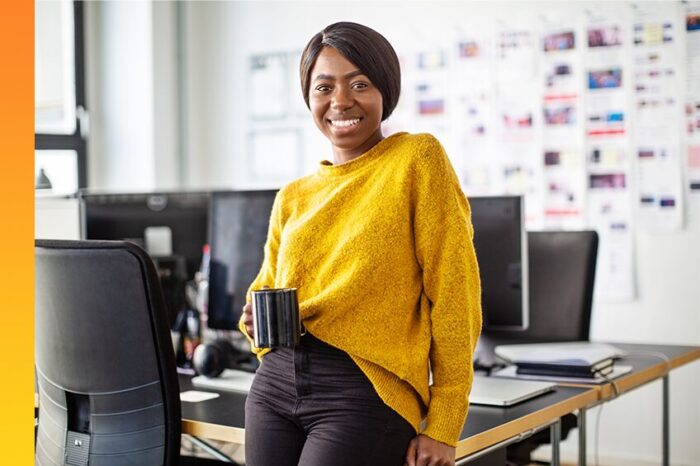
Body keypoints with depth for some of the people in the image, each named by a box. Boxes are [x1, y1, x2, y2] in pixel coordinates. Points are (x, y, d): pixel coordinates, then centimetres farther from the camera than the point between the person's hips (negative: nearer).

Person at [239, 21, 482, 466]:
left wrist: (442, 427, -9)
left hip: (365, 394, -5)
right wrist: (257, 321, -4)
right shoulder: (293, 197, 10)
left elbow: (453, 297, -7)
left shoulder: (419, 160, -5)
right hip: (274, 385, 6)